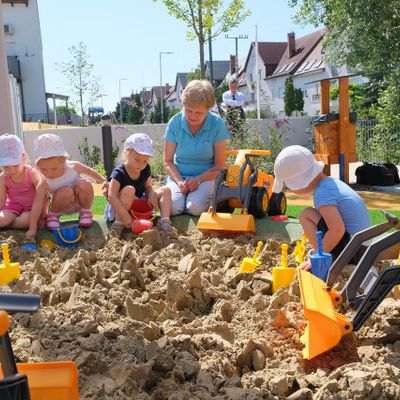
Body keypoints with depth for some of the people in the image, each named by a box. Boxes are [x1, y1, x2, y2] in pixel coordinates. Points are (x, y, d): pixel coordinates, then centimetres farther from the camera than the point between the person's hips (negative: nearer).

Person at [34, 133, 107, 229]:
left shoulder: (73, 167, -21)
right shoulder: (44, 183, -25)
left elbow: (89, 171, -1)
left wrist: (103, 181, -3)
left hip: (80, 201, 2)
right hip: (63, 206, -2)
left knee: (84, 185, -29)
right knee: (66, 192, -35)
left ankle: (86, 211, -4)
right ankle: (53, 214, -7)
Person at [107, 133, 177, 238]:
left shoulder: (145, 169, -1)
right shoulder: (119, 173, -21)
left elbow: (148, 187, 9)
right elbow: (111, 196, -28)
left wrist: (151, 195, -17)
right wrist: (125, 216, -36)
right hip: (122, 207, -6)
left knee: (165, 190, -4)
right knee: (129, 190, -36)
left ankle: (164, 221, -20)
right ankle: (118, 222, -25)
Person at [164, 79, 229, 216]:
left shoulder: (217, 124, -9)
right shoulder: (175, 123, -5)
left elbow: (219, 165, -5)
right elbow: (168, 161, 0)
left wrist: (198, 180, -20)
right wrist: (179, 181, -18)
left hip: (206, 176, -1)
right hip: (179, 175, 2)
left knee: (196, 208, -29)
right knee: (173, 208, -26)